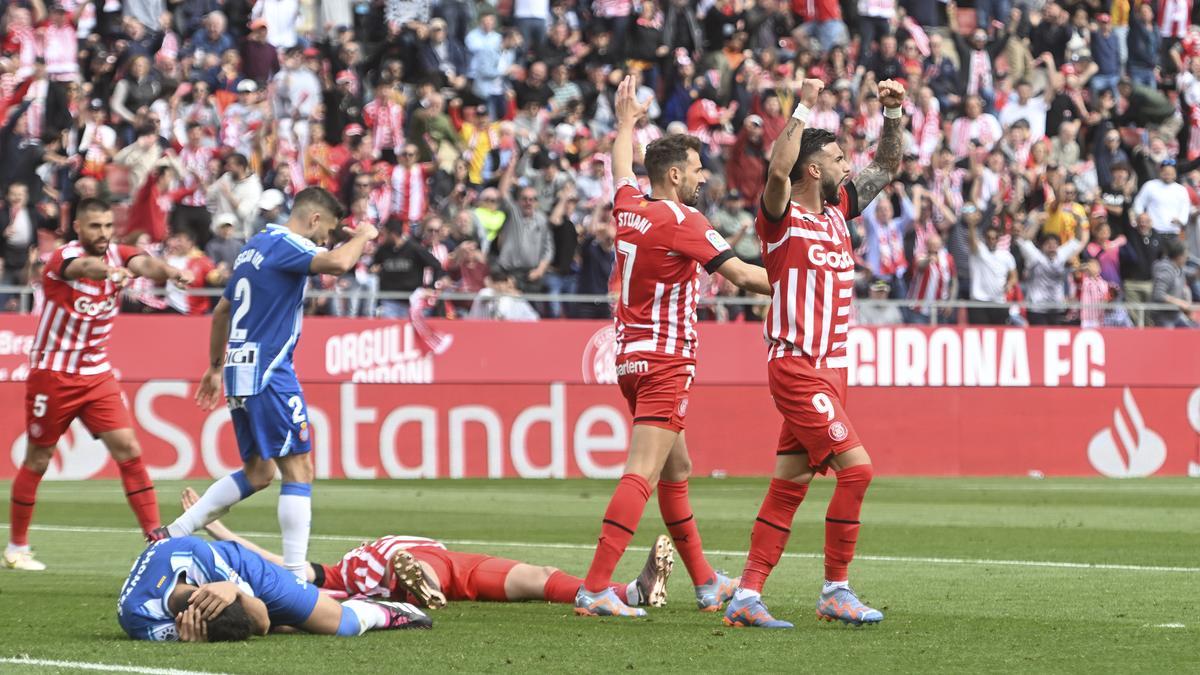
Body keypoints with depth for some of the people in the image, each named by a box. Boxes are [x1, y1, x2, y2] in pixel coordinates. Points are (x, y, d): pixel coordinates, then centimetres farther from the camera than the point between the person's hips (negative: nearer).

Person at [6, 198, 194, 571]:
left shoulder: (118, 254, -2)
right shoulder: (62, 257, -16)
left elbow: (142, 263, -26)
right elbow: (85, 267, -41)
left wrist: (169, 271, -50)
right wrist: (111, 271, -65)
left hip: (97, 375, 4)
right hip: (52, 373, -4)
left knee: (128, 450, -8)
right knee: (37, 461, 6)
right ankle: (16, 548, 19)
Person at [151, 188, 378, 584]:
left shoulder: (256, 246, 18)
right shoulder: (286, 245, -11)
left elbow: (222, 311, 26)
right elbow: (338, 262, -30)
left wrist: (216, 366, 35)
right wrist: (363, 236, -9)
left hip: (240, 373, 10)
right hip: (268, 373, -10)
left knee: (257, 473, 17)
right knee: (298, 470, -7)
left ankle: (173, 534, 15)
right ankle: (294, 576, -12)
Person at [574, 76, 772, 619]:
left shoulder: (628, 208, 7)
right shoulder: (682, 222, -13)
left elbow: (622, 170, 30)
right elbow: (742, 274, -16)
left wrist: (626, 120, 47)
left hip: (632, 358, 9)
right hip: (665, 358, -9)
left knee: (676, 470, 17)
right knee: (643, 473, -14)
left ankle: (706, 583, 25)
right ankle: (595, 589, -23)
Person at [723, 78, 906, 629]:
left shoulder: (837, 209, 13)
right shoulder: (783, 217, -8)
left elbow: (886, 169, 23)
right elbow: (778, 170, -29)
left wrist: (892, 116, 8)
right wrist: (803, 108, -25)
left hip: (828, 367, 8)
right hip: (797, 366, -8)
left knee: (789, 485, 6)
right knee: (856, 468, -13)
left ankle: (747, 597, 7)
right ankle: (836, 591, -5)